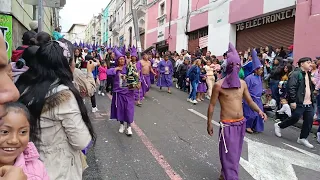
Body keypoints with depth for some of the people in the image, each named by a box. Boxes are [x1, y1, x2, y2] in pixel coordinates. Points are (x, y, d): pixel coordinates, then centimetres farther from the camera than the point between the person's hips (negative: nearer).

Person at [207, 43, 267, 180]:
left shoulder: (242, 83, 3)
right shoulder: (219, 85, -13)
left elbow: (250, 101, 10)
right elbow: (212, 105, -6)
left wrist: (259, 110, -10)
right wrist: (209, 123, -3)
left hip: (241, 123, 6)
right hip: (227, 125, -6)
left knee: (236, 153, 19)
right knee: (230, 156, -1)